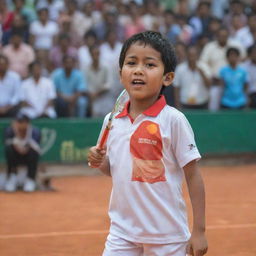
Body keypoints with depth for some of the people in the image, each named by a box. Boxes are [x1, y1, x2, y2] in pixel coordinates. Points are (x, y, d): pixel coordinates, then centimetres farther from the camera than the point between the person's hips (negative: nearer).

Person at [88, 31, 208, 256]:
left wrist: (199, 230, -9)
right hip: (122, 233, 4)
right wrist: (100, 163, -4)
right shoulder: (112, 121, 4)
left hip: (166, 235, -4)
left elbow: (193, 175, -8)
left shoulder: (173, 120, -11)